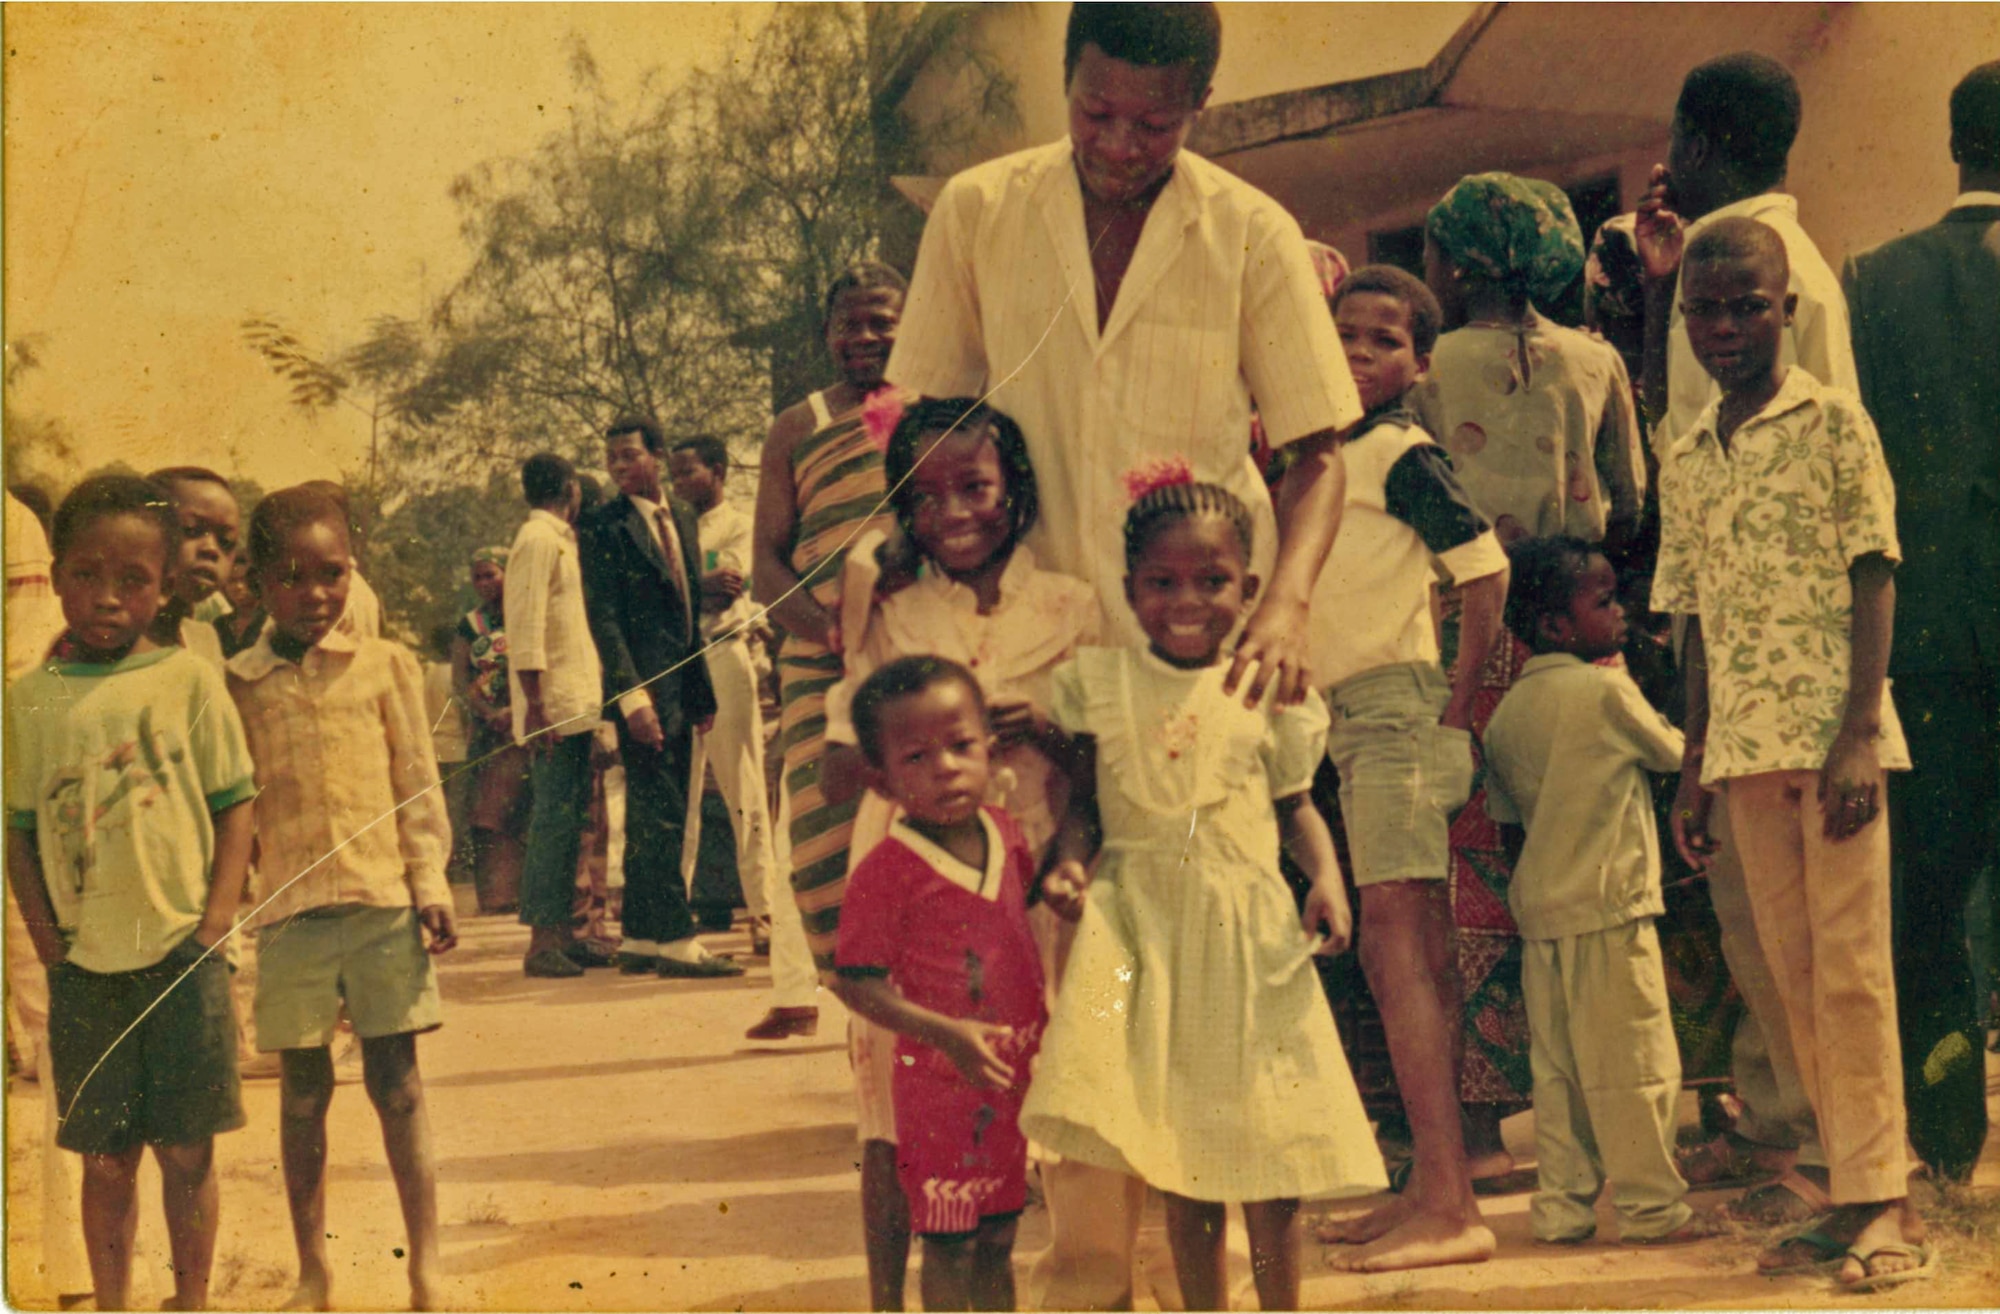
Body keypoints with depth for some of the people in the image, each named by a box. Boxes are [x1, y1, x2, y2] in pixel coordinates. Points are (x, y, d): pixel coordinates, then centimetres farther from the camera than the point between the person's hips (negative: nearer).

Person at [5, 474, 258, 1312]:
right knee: (106, 1157, 8)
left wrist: (216, 919, -6)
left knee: (187, 1150, 6)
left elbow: (235, 804, 2)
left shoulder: (189, 680, 0)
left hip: (182, 957, -1)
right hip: (85, 968, 1)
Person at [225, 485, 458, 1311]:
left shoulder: (385, 666, 5)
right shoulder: (235, 686, 4)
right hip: (289, 912, 0)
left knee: (396, 1083, 3)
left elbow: (418, 786, 7)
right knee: (302, 1093, 7)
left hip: (383, 902, 0)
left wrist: (430, 885, 1)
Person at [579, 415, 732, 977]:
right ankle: (674, 939, -5)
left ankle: (641, 940, 13)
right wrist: (632, 695, -19)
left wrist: (703, 690, 14)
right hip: (643, 685, -7)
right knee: (659, 814, -8)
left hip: (682, 683, 7)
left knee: (657, 816, 9)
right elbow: (603, 617, -11)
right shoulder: (604, 527, -6)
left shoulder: (682, 517, 15)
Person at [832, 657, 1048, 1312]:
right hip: (940, 1079, -6)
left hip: (1017, 1071, 6)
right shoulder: (886, 871, -18)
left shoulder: (1006, 835, 1)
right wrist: (943, 1032, -28)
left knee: (998, 1233, 18)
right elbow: (859, 983, -19)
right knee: (949, 1240, 4)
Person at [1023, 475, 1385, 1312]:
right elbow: (1085, 804, 7)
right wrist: (1069, 864, -12)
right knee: (1178, 1154, 5)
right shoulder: (1099, 682, 3)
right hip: (1143, 930, 0)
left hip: (1252, 929, 0)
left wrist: (1327, 878, -7)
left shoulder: (1268, 688, 3)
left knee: (1268, 1152, 2)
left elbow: (1295, 805, 10)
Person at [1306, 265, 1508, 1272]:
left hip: (1394, 706, -9)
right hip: (1355, 713, 9)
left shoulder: (1402, 453, -8)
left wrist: (1459, 705, -11)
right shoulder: (1332, 452, 17)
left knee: (1397, 939, -14)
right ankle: (1436, 1190, 16)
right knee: (1409, 949, 10)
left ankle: (1447, 1202, -17)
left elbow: (1486, 571, -14)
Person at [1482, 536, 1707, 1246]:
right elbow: (1673, 752, 5)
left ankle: (1561, 1206, 13)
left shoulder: (1507, 712, 9)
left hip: (1538, 910, 7)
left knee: (1557, 1066, 11)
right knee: (1634, 1063, 0)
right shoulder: (1607, 690, -9)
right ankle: (1651, 1205, 4)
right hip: (1608, 902, -7)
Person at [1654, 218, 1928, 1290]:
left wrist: (1858, 733, -14)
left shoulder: (1833, 425, -1)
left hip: (1831, 734, -5)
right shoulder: (1686, 460, 13)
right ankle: (1851, 1192, 13)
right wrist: (1693, 771, 13)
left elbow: (1874, 579, -5)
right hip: (1745, 747, 5)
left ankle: (1881, 1201, 0)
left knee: (1851, 970, -5)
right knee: (1796, 978, 7)